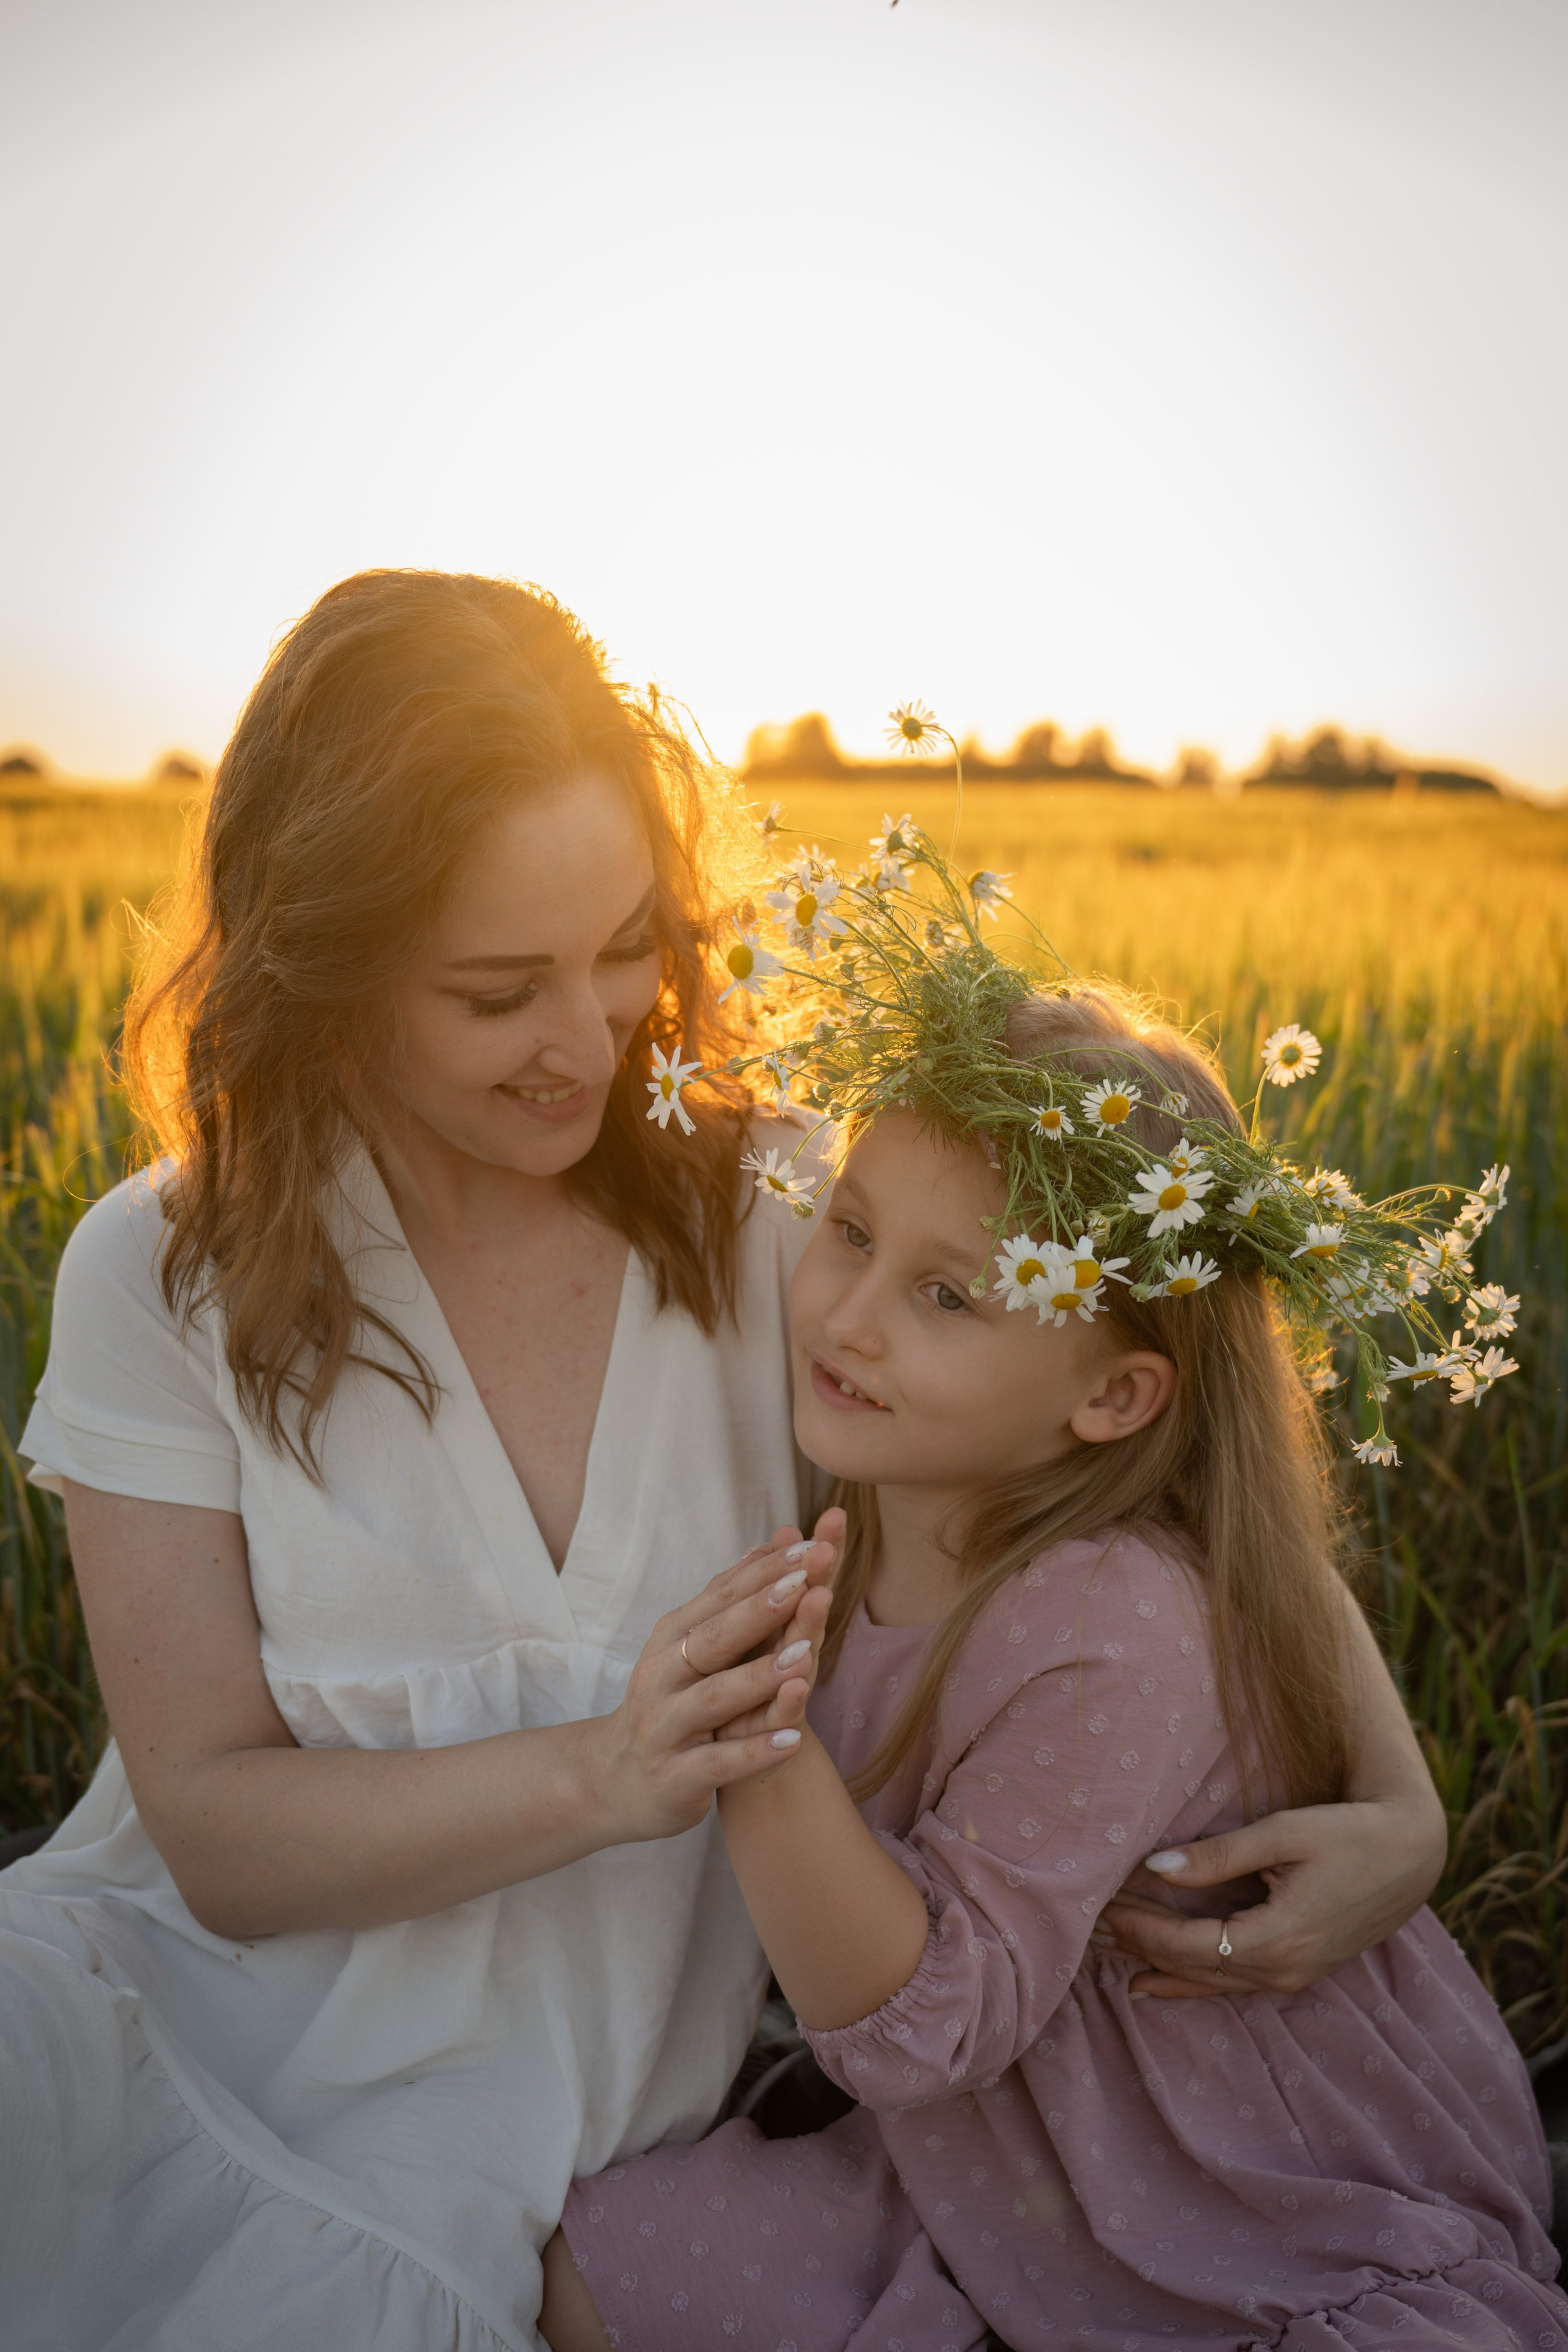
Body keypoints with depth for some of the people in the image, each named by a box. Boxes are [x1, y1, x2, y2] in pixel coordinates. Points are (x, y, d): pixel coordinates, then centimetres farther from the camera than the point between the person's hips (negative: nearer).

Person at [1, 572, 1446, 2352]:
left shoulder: (773, 1221, -9)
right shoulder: (166, 1282, -9)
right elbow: (214, 1835, -10)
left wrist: (1397, 1802, -16)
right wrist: (600, 1773, -27)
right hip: (168, 1997, 0)